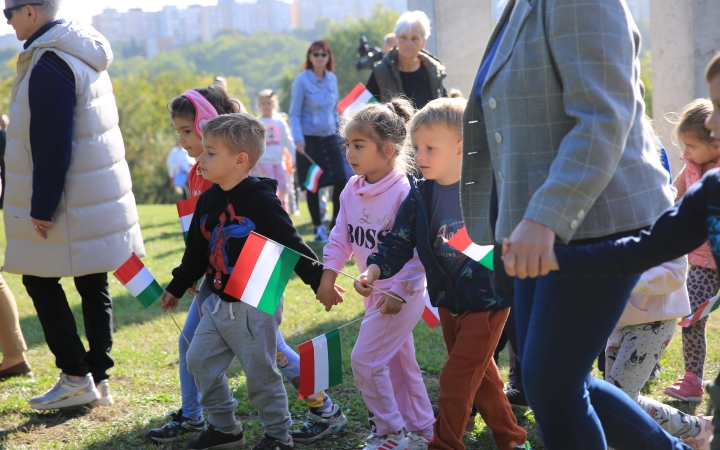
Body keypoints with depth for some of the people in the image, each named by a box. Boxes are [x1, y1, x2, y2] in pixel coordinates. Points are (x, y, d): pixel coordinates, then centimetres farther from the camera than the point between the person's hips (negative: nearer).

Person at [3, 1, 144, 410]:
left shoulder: (48, 65, -17)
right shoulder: (86, 57, 13)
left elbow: (51, 144, -22)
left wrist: (42, 207, -19)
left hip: (68, 205, -9)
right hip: (99, 195, 9)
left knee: (40, 281, 2)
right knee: (93, 285, 11)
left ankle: (77, 377, 1)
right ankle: (99, 379, 16)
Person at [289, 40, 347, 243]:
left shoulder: (332, 79, 7)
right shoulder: (302, 80, -8)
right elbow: (294, 113, -8)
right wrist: (298, 139, -17)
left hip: (330, 137, 4)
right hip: (310, 139, -4)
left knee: (341, 180, -2)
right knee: (313, 185, 2)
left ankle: (336, 224, 12)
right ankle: (318, 228, 13)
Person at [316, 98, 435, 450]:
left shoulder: (404, 193, -23)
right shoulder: (352, 191, 1)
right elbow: (341, 237, 6)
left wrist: (399, 291, -24)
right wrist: (328, 276, -4)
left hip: (404, 293, -8)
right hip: (375, 292, 8)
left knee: (365, 359, -8)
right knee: (398, 362, 16)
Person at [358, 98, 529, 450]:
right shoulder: (419, 195, -2)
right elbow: (399, 242, -3)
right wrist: (374, 270, -19)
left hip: (486, 299, -6)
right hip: (448, 300, 6)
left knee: (455, 380, -6)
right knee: (481, 377, 18)